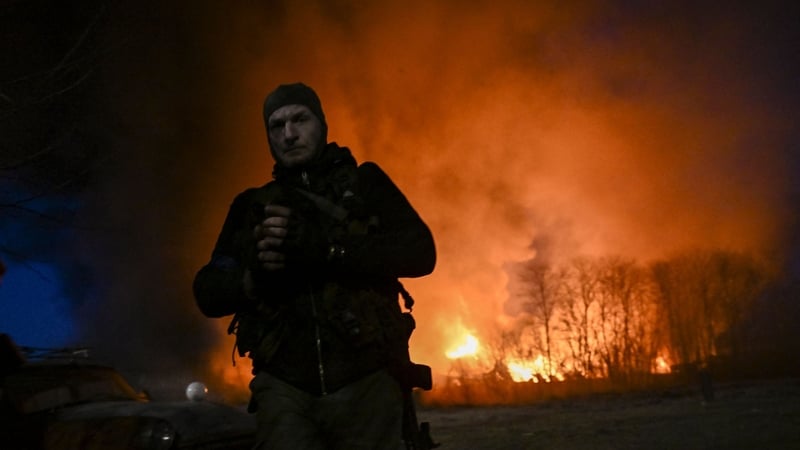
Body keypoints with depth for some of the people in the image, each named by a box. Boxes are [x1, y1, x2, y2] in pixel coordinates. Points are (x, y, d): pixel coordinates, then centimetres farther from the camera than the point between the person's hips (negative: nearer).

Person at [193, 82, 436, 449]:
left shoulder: (365, 184, 8)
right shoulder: (252, 207, 15)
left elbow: (420, 253, -6)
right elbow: (207, 292, 11)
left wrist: (326, 248, -19)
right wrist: (253, 279, -12)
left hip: (366, 383, -1)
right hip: (285, 387, 1)